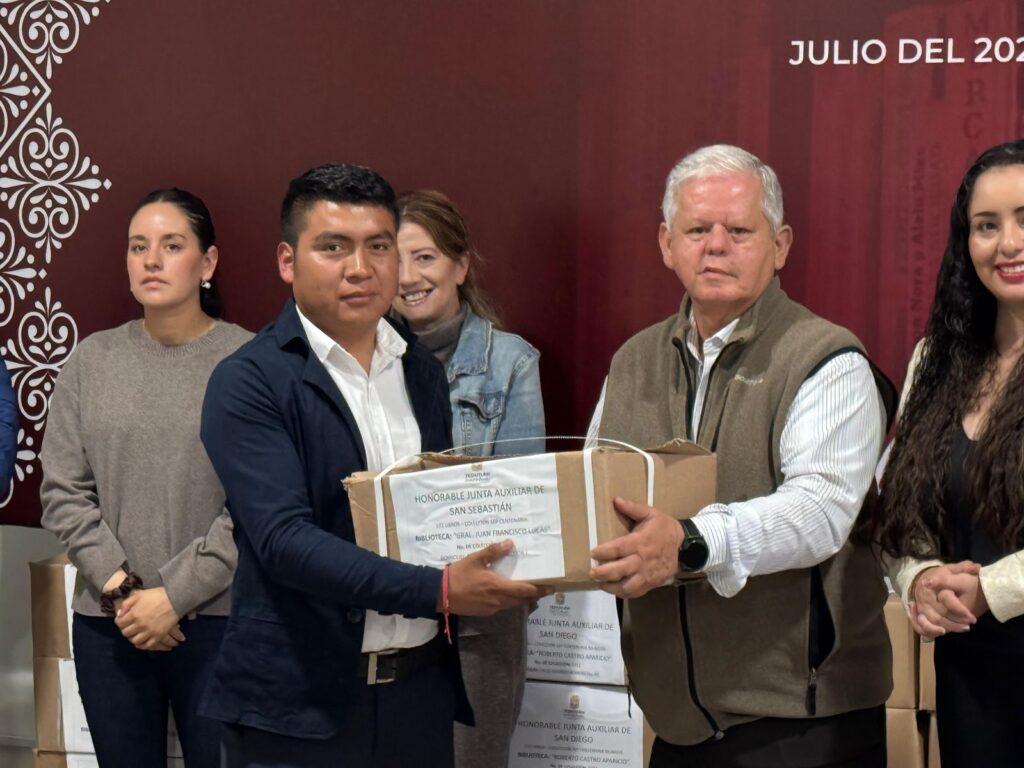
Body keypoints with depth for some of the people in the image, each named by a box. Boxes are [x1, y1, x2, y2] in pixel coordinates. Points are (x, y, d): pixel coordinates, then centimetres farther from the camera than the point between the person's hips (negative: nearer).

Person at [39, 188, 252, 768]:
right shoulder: (92, 360, 5)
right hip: (108, 624, 3)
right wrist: (120, 588, -7)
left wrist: (175, 596, -11)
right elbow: (63, 492, 4)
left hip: (217, 621, -3)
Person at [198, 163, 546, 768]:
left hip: (422, 689, 5)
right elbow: (285, 539, -19)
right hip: (299, 704, -5)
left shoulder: (424, 372, 11)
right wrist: (438, 592, -27)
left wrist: (506, 578, -2)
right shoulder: (249, 383, -8)